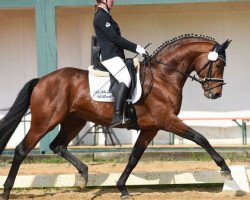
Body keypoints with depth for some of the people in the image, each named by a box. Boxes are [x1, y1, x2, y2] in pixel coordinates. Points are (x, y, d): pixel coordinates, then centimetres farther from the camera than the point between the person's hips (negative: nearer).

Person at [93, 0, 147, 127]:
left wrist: (137, 49, 17)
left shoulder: (105, 16, 23)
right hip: (110, 56, -11)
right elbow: (115, 38, -16)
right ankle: (117, 116, -39)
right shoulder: (101, 16, -10)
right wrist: (136, 48, -12)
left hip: (114, 55, 11)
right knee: (125, 79, -29)